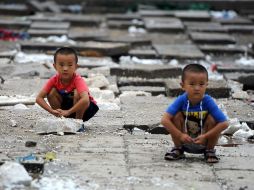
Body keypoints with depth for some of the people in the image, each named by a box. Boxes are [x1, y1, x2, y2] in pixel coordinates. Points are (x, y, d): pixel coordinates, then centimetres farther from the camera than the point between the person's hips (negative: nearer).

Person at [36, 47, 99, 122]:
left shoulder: (78, 80, -29)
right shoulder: (54, 80, -16)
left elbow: (85, 100, -46)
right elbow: (39, 98, -20)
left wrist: (68, 112, -44)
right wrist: (52, 111, -35)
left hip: (84, 107, -4)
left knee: (77, 93, -32)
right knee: (52, 92, -17)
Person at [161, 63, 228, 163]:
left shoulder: (208, 101, -22)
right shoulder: (181, 100, -20)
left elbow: (224, 123, -27)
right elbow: (164, 120, -27)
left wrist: (205, 136, -28)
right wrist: (180, 135, -32)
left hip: (203, 143, -1)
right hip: (184, 141, 1)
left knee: (213, 119, -24)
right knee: (177, 115, -21)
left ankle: (209, 151, -1)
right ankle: (178, 149, 1)